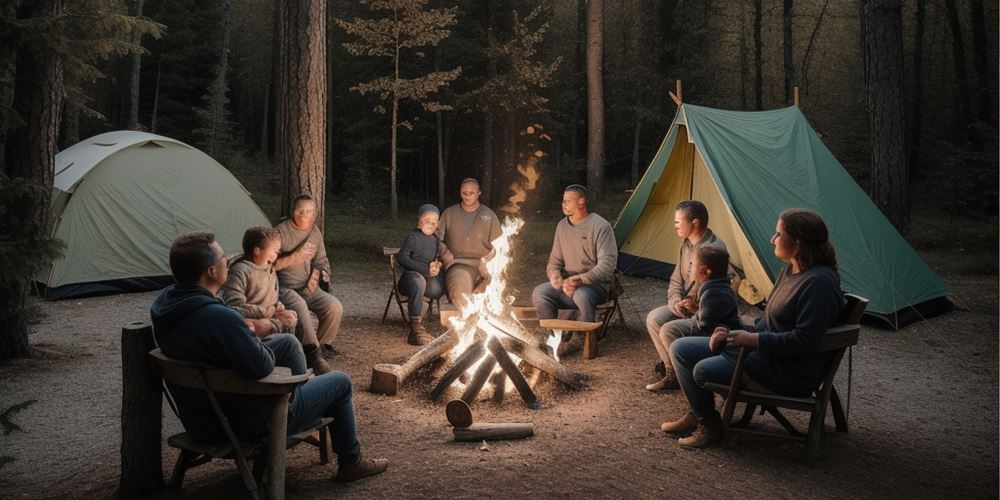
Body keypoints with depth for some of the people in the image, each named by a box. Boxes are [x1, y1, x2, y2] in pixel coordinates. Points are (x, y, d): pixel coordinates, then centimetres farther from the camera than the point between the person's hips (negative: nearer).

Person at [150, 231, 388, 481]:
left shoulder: (162, 303, -8)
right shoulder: (221, 319, -37)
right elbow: (261, 367, -29)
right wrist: (266, 351, -8)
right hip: (247, 424, -8)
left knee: (287, 341, 21)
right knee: (340, 381, 11)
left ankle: (303, 395, 42)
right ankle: (350, 462, 28)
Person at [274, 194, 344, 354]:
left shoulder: (314, 231, 10)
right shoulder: (281, 231, -9)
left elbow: (321, 261, 18)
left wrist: (316, 275, -3)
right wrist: (295, 257, -23)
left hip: (309, 287, 5)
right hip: (285, 288, -5)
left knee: (335, 307, -18)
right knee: (299, 307, -37)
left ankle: (322, 344, 4)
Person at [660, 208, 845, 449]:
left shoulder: (819, 282, -21)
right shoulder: (791, 270, 9)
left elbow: (804, 340, -27)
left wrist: (755, 339, -21)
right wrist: (736, 333, 4)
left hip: (791, 373, -10)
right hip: (765, 349, 10)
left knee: (704, 370, -25)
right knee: (680, 349, 4)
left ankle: (709, 424, 5)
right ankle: (698, 414, 20)